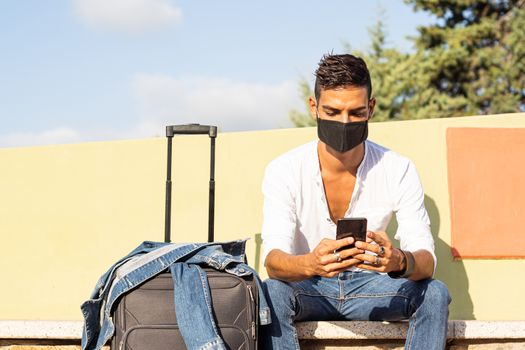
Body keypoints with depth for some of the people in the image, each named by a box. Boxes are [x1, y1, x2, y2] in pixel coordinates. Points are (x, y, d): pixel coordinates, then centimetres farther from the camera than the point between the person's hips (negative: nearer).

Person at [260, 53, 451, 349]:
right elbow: (273, 260, -26)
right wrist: (310, 264, -51)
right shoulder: (284, 170, -15)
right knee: (271, 292, -34)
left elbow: (427, 263, -18)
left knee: (435, 293, -25)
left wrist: (400, 262, -45)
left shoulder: (399, 170, -12)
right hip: (308, 289, -1)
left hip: (368, 285, 2)